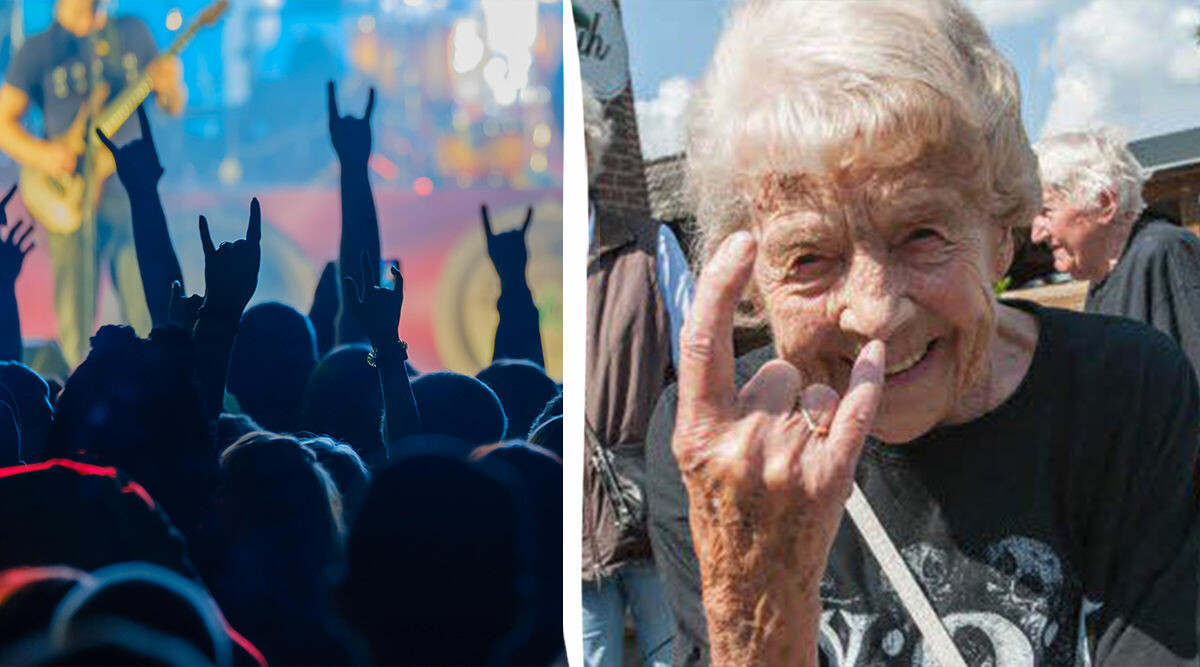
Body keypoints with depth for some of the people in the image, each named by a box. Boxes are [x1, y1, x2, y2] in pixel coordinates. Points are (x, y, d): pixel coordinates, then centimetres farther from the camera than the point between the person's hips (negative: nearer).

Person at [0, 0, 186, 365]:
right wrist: (42, 154, -14)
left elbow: (173, 107, 12)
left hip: (132, 193, 2)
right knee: (75, 326, 0)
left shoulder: (133, 33, 9)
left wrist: (171, 88, -11)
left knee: (146, 315, 0)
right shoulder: (37, 50, 2)